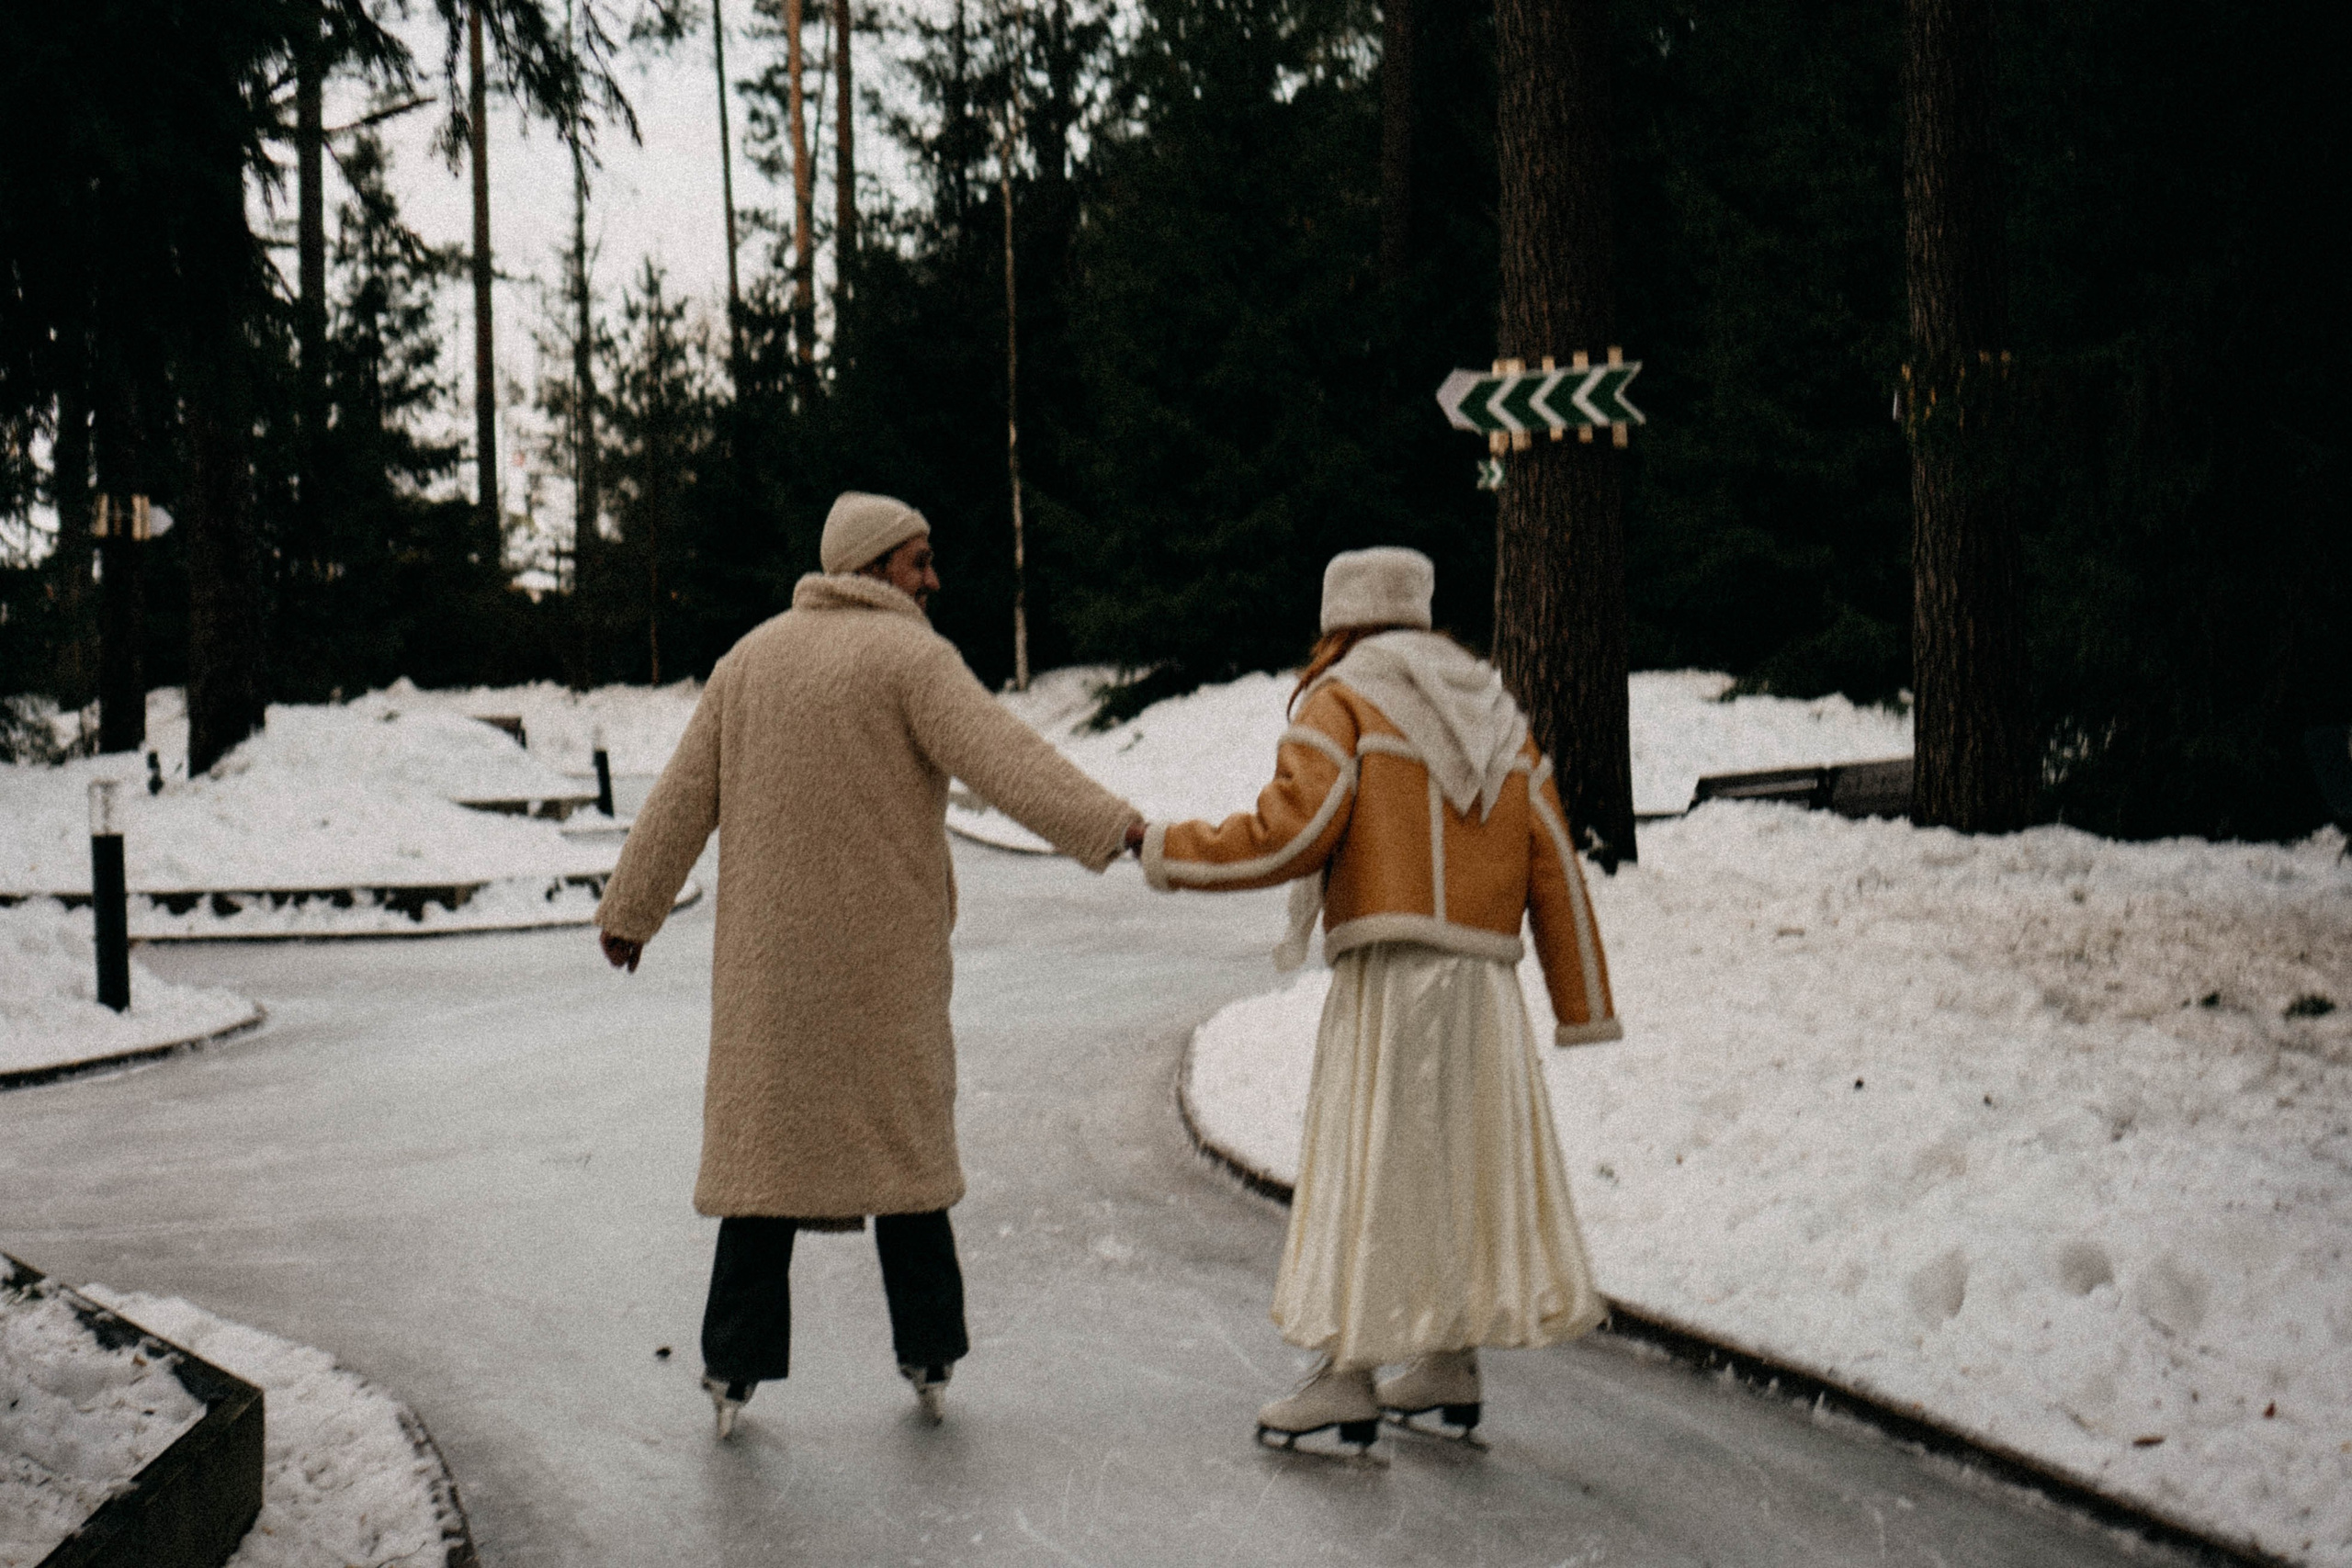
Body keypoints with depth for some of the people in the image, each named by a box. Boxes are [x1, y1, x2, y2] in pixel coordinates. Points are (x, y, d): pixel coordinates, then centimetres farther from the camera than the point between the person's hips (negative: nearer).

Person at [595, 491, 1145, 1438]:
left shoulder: (752, 658, 8)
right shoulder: (910, 658, -8)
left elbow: (682, 797, 10)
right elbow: (1001, 757, -23)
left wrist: (630, 911, 18)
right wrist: (1112, 827, -31)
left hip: (769, 954, 4)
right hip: (885, 956, -3)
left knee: (766, 1137, 7)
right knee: (903, 1137, 8)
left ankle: (734, 1370, 4)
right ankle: (928, 1361, 11)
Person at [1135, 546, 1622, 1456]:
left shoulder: (1343, 701, -1)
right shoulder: (1494, 717, 18)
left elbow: (1292, 833, -13)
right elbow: (1553, 864, 14)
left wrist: (1171, 852, -1)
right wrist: (1582, 1003, 16)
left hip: (1389, 972, -6)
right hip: (1485, 980, 6)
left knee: (1362, 1168, -5)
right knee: (1465, 1160, 13)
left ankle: (1347, 1380, -7)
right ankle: (1450, 1370, 17)